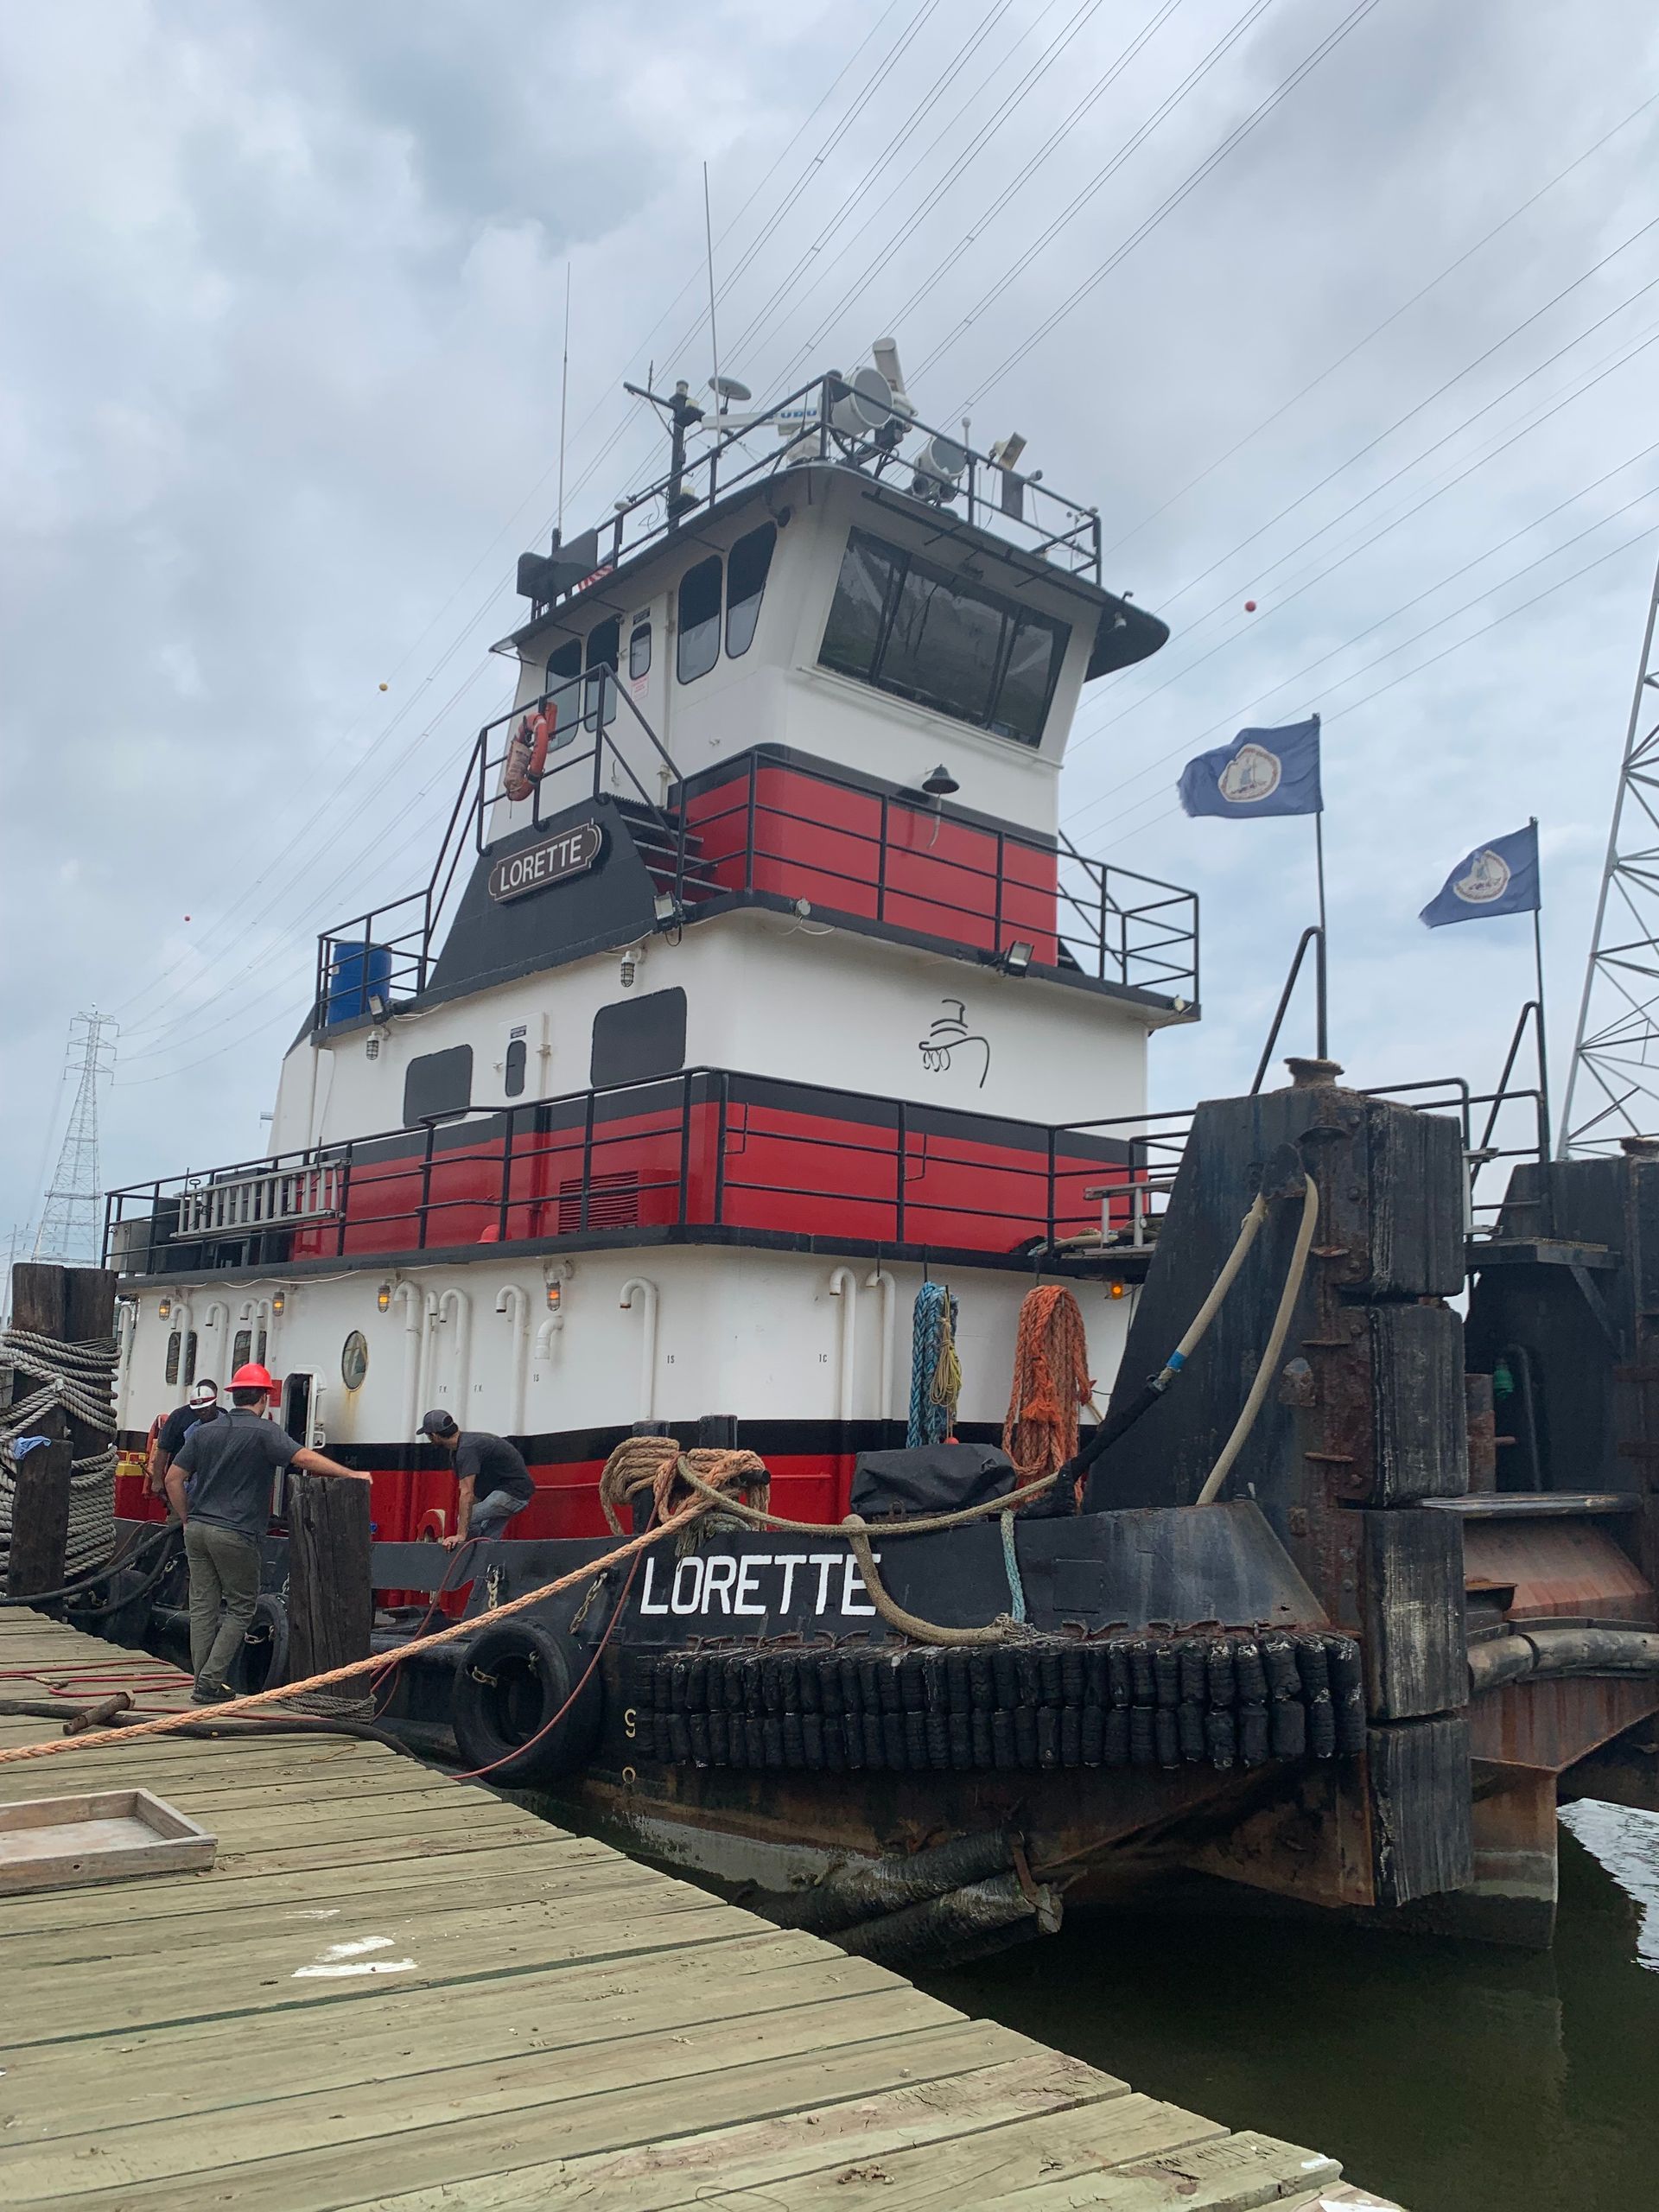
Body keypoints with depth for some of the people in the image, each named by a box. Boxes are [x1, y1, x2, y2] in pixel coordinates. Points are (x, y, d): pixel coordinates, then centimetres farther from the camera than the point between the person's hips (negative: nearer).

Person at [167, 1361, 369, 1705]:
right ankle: (210, 1682, 0)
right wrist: (351, 1474, -16)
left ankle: (203, 1683, 13)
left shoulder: (204, 1431, 10)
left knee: (202, 1606, 10)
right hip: (234, 1535, -6)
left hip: (197, 1530, 6)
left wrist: (188, 1520, 19)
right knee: (240, 1607, 5)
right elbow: (304, 1458, -20)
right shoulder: (263, 1431, -9)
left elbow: (173, 1478, 11)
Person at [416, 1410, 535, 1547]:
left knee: (467, 1520, -16)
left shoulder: (467, 1448, -22)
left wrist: (461, 1535, -32)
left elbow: (467, 1493, -29)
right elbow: (475, 1492, 12)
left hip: (514, 1492, -10)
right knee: (487, 1542, 9)